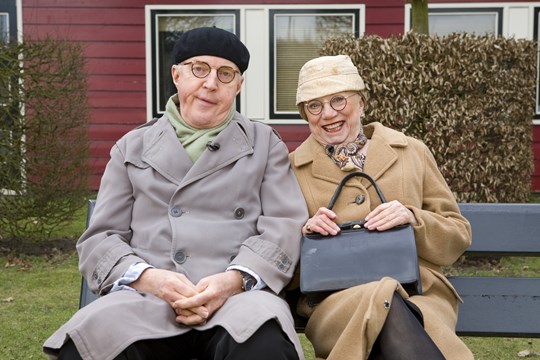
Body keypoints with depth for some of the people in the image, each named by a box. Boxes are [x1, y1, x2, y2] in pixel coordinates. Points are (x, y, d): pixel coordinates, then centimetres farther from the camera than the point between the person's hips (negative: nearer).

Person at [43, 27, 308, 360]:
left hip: (239, 295, -1)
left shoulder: (265, 144, 17)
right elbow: (100, 239, 13)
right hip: (146, 296, 2)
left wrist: (235, 279, -15)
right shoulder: (133, 147, 19)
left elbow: (284, 226, 5)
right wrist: (147, 277, -10)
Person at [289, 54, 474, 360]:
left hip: (420, 293, 0)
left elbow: (458, 237, 14)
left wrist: (413, 218, -6)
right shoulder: (291, 169, 12)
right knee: (386, 301, -35)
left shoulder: (413, 153, 14)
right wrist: (303, 232, -6)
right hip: (335, 300, 0)